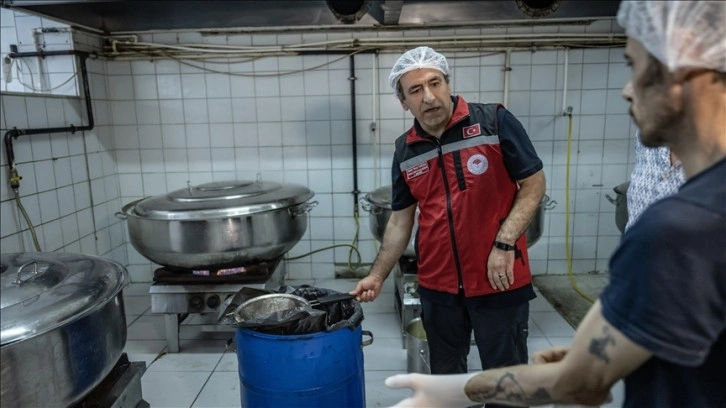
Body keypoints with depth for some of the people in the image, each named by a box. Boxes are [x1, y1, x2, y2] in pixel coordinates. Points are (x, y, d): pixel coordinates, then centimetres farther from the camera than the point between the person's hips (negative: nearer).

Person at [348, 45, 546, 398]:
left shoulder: (495, 122, -9)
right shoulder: (405, 151, 3)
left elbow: (534, 184, -6)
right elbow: (400, 220, 8)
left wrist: (504, 244, -15)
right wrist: (377, 275, 2)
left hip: (499, 281, -3)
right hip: (438, 286, 4)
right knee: (445, 375, 21)